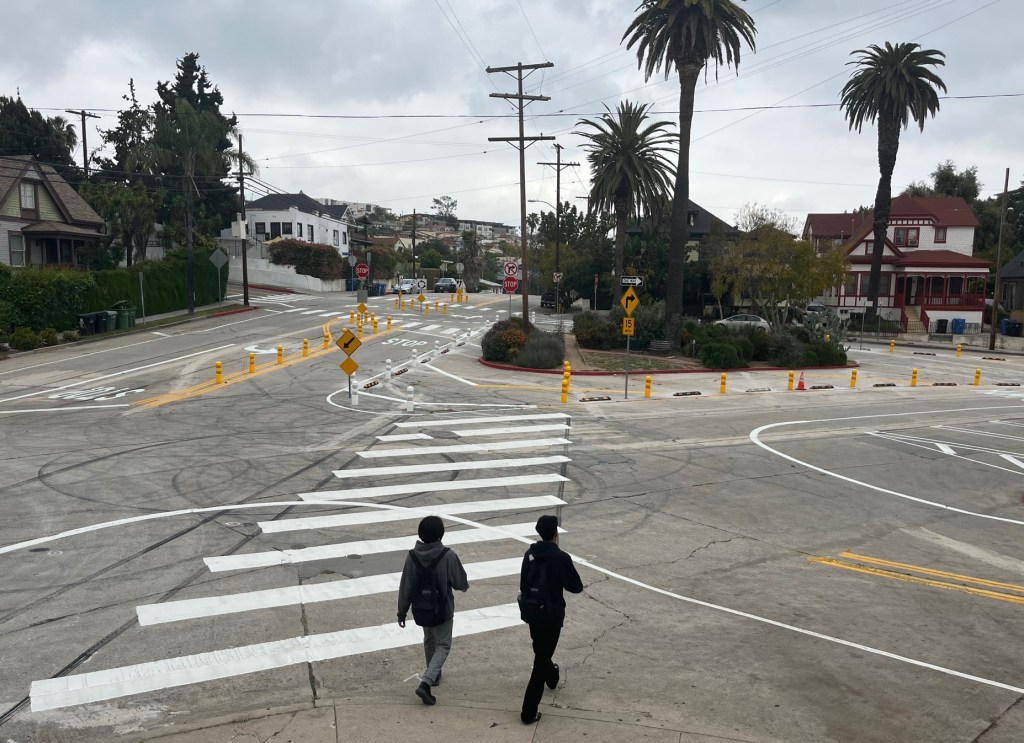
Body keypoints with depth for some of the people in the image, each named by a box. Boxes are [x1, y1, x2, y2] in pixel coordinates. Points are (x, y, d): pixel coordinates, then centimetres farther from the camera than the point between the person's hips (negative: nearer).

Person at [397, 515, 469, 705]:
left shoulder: (412, 556, -13)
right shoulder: (448, 556, -21)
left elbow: (406, 587, -6)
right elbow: (460, 583, -10)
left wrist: (402, 611, 4)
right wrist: (465, 585, 14)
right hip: (442, 609, -4)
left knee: (429, 640, 26)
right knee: (443, 645, 9)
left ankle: (433, 674, 43)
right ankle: (426, 683, -7)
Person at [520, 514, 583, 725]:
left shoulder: (529, 554, -3)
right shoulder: (561, 558, -19)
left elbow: (523, 585, 8)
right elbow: (576, 587, -9)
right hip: (552, 615, -6)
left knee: (541, 652, 30)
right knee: (541, 659, 1)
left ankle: (552, 677, 57)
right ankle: (529, 712, 2)